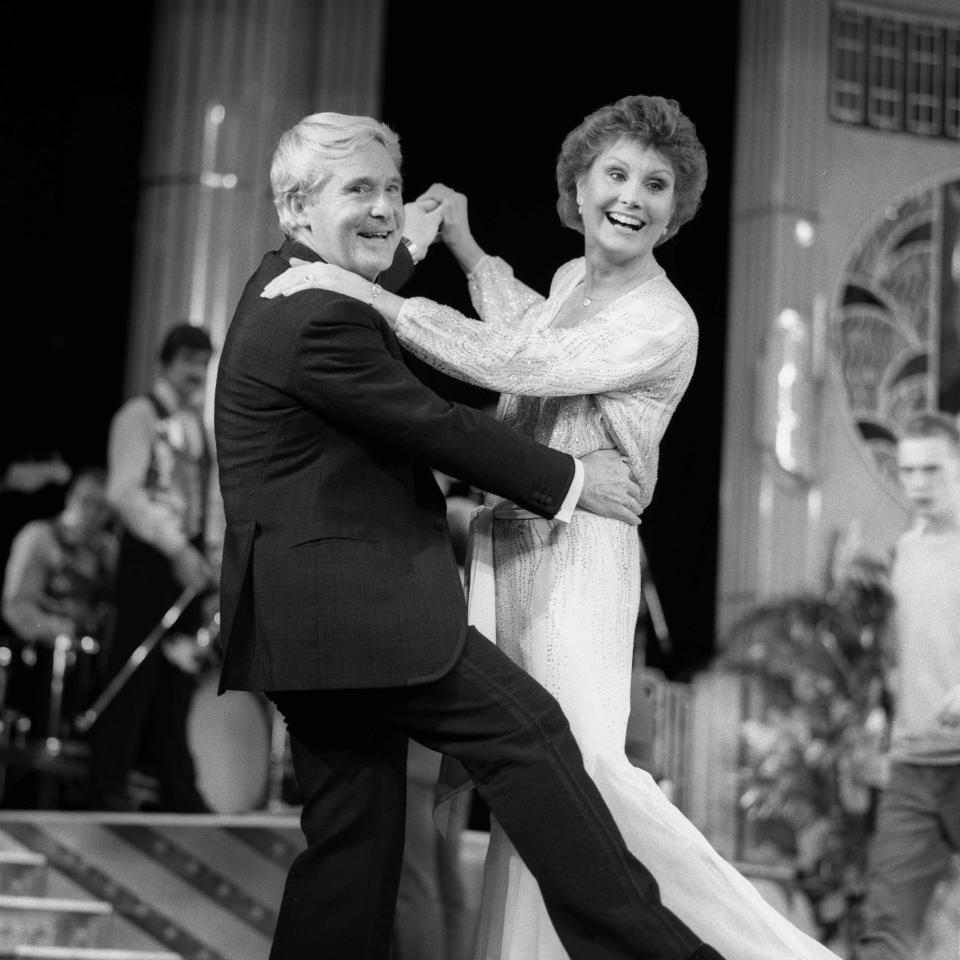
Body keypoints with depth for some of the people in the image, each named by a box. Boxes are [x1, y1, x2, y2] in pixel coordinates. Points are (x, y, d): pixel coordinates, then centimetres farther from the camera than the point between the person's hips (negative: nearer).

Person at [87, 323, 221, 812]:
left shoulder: (200, 423, 17)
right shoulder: (139, 415, -5)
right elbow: (125, 493, -15)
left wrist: (213, 548, 4)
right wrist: (176, 548, -20)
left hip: (190, 559, 7)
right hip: (149, 553, -7)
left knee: (180, 670, 8)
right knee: (134, 670, -6)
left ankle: (179, 790, 13)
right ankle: (108, 788, 1)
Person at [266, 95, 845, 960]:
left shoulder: (663, 323, -13)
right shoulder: (574, 278, 12)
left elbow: (514, 365, -23)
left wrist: (369, 295, -23)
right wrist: (466, 249, 32)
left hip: (576, 555, -8)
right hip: (506, 545, 8)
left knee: (585, 766, -15)